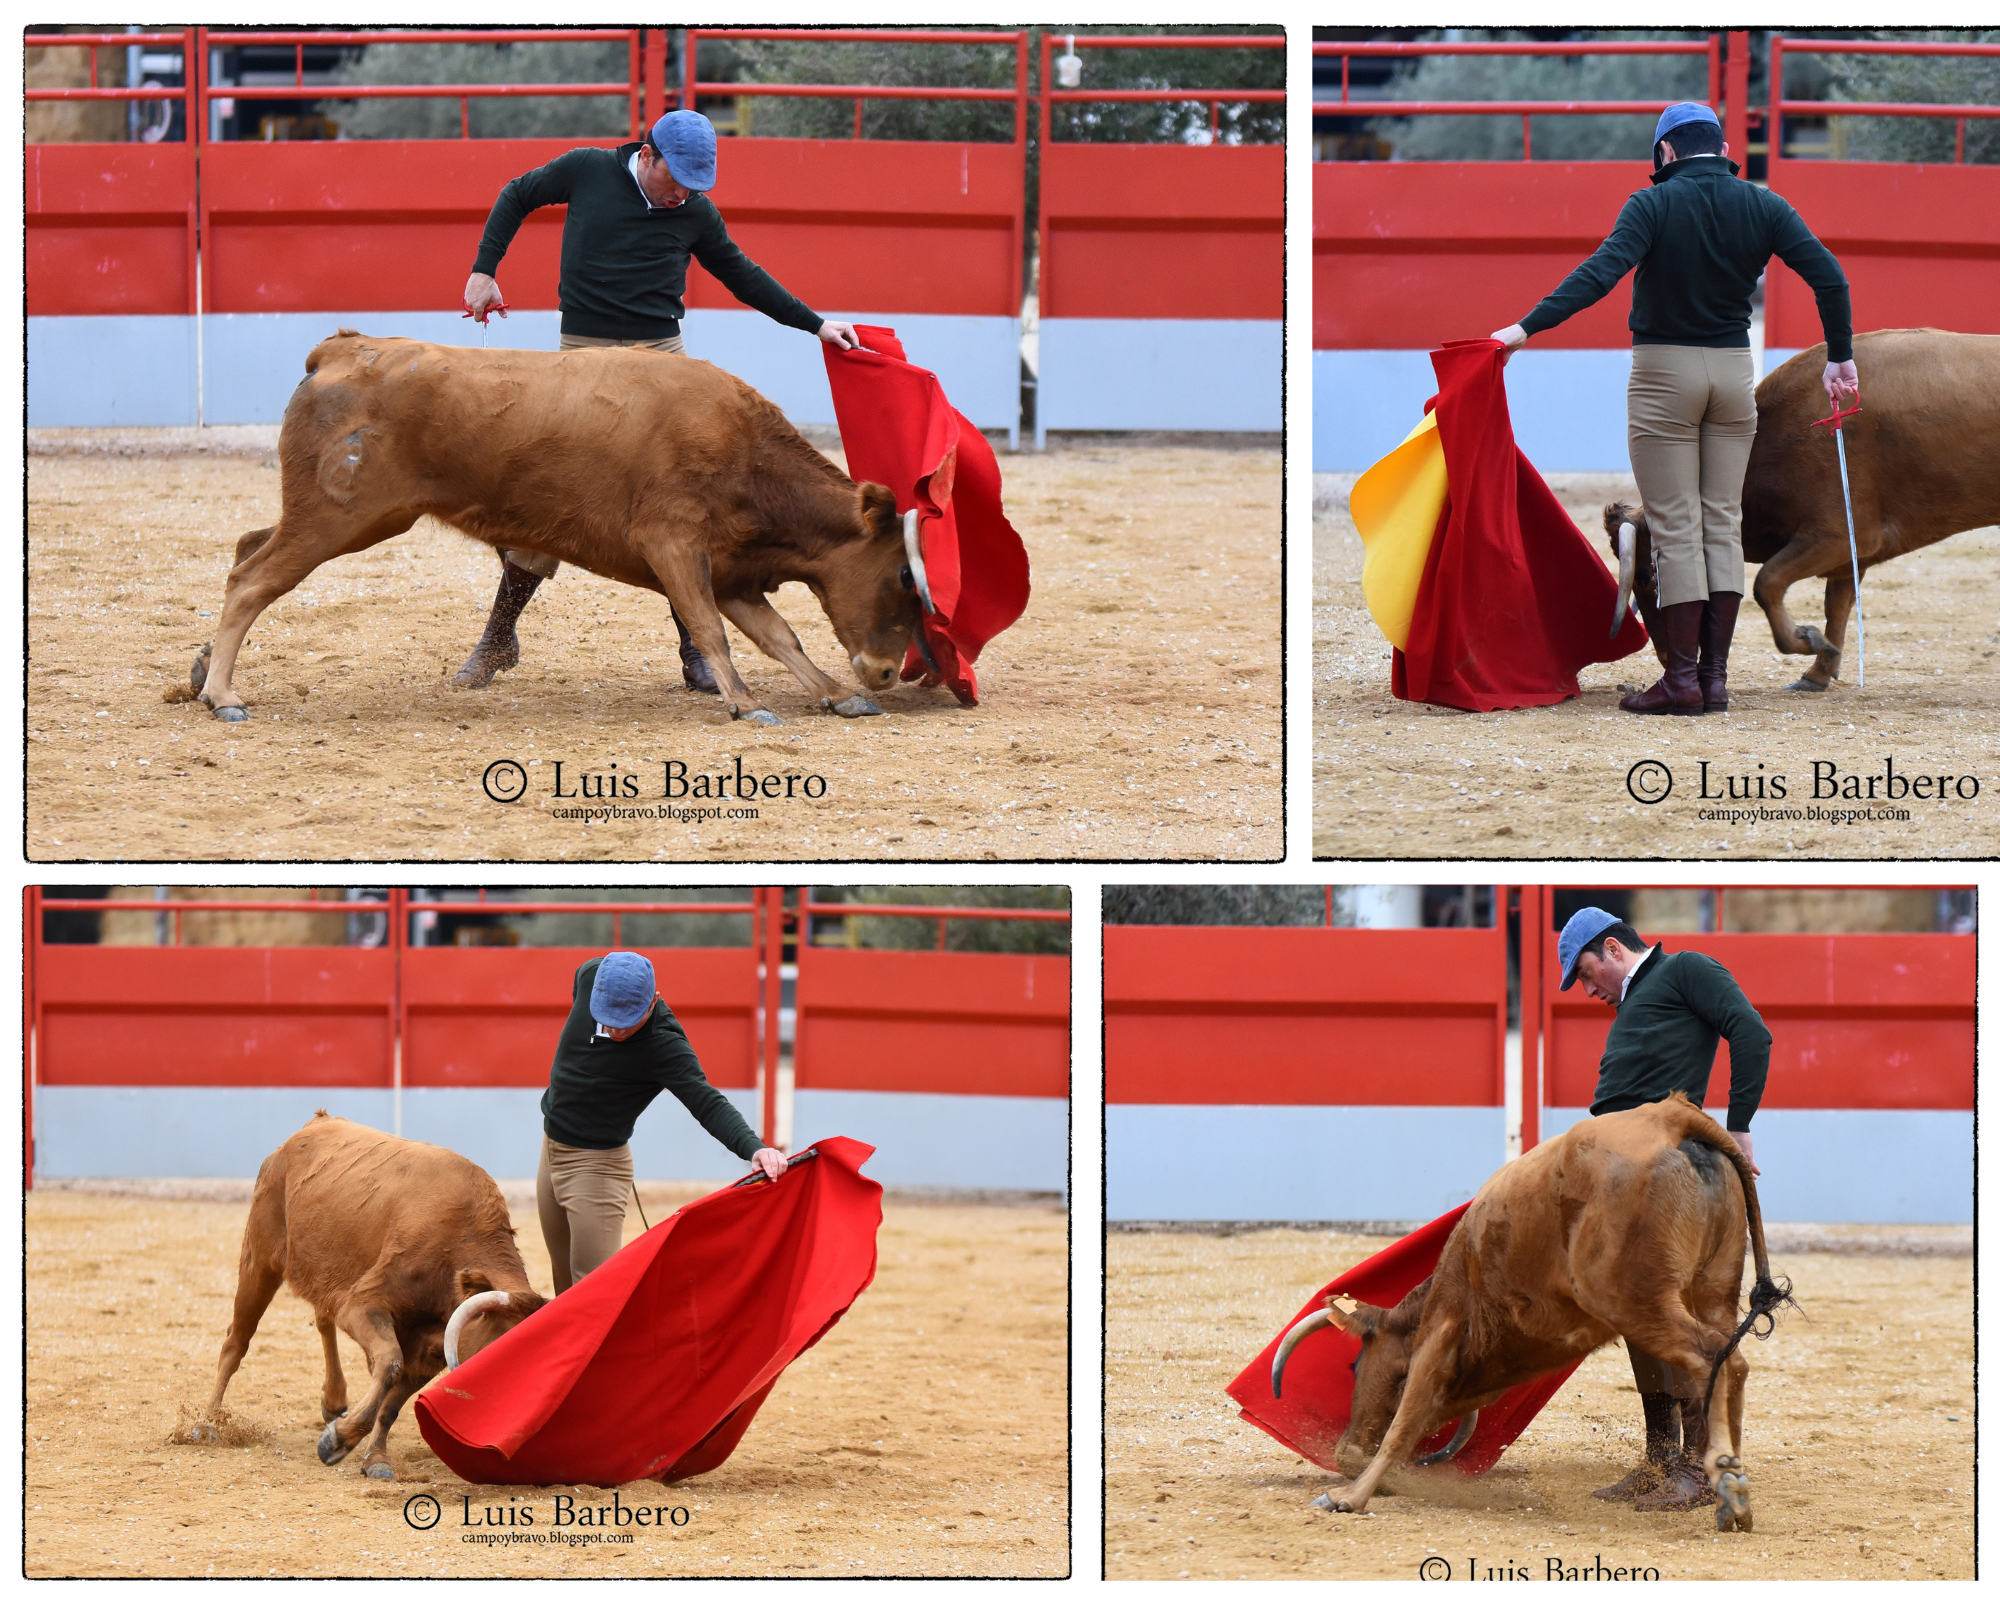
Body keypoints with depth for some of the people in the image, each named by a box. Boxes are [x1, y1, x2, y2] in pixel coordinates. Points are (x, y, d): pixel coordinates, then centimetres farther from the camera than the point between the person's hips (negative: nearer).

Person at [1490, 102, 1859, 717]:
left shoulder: (1655, 204, -10)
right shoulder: (1762, 206, 2)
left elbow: (1601, 272, -22)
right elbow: (1830, 278, -3)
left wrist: (1527, 327, -23)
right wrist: (1840, 359, 7)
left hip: (1664, 372, -4)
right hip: (1734, 370, 4)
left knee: (1675, 528, -1)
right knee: (1723, 523, 10)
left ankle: (1683, 679, -2)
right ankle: (1715, 675, 8)